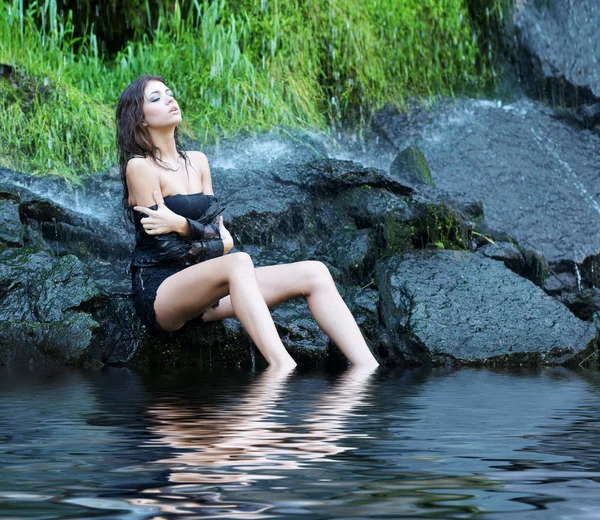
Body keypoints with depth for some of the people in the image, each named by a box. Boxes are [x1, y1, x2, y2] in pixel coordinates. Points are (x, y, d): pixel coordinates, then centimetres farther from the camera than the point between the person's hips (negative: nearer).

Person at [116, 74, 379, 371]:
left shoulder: (197, 161, 16)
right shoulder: (139, 167, -6)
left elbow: (221, 236, 11)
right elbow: (165, 245, -10)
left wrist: (180, 224, -6)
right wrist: (216, 240, -7)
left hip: (200, 290, 7)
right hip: (159, 295, -7)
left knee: (313, 274, -10)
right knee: (238, 263, -38)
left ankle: (370, 373, -25)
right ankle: (284, 369, -51)